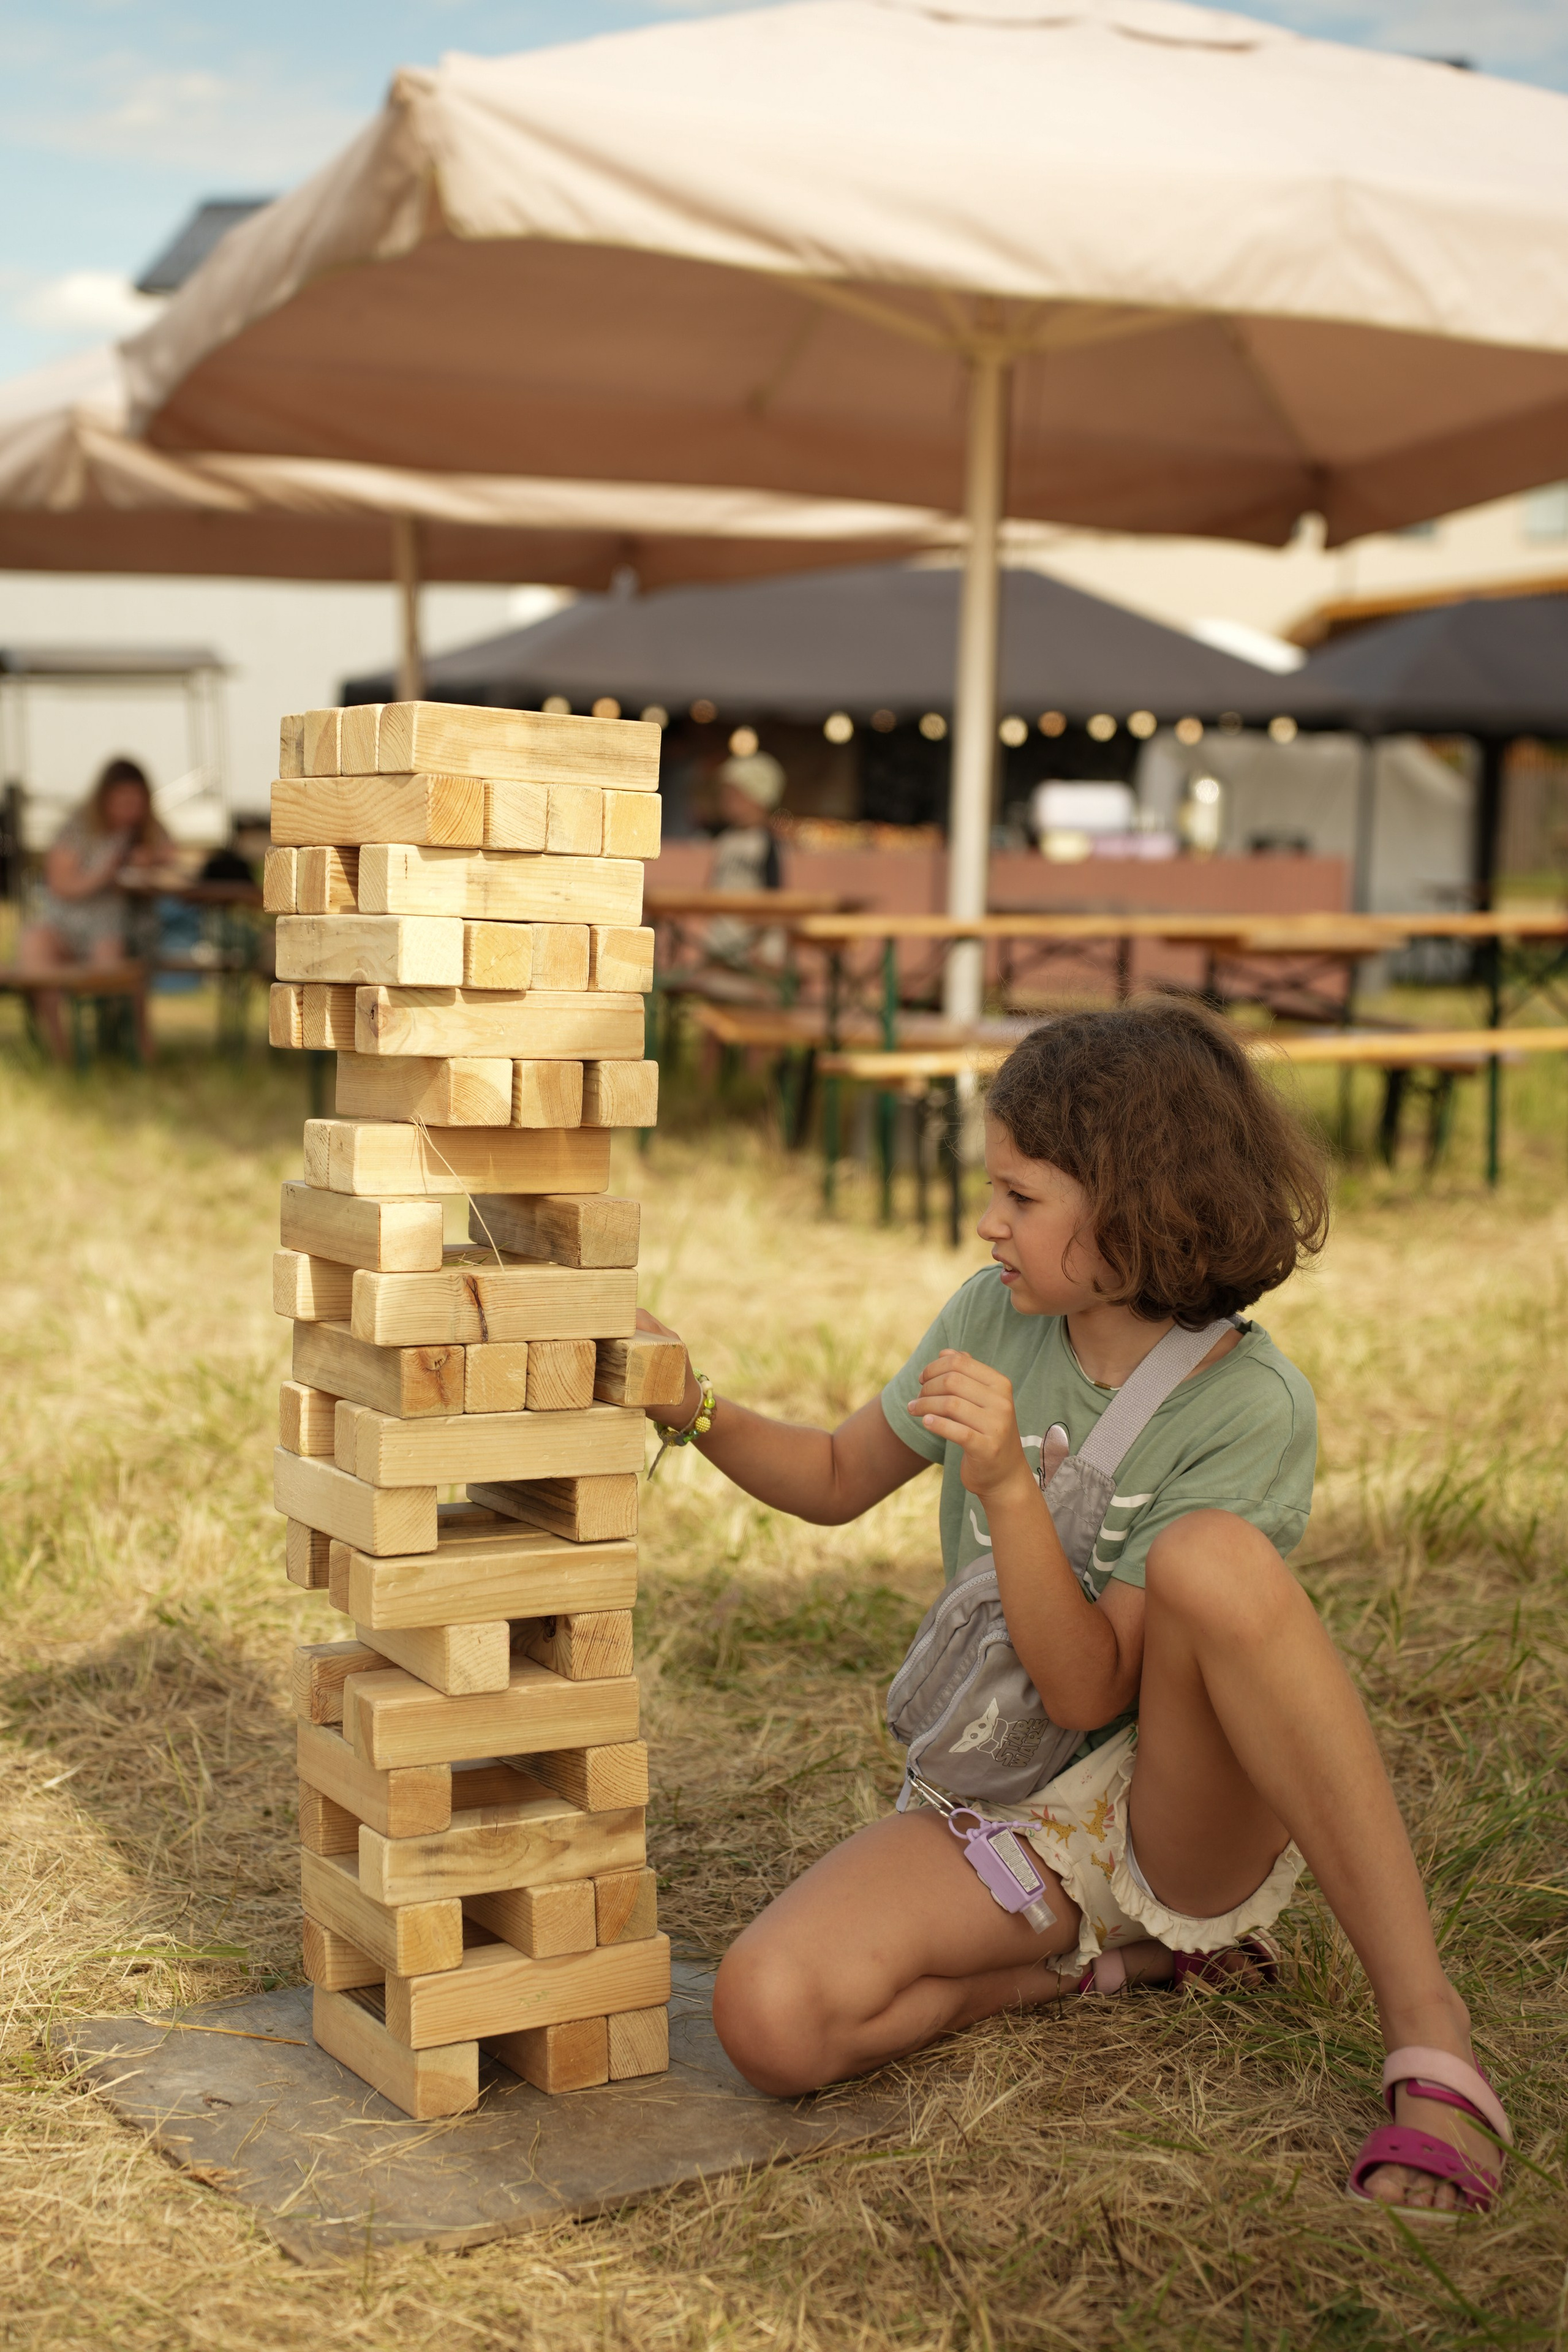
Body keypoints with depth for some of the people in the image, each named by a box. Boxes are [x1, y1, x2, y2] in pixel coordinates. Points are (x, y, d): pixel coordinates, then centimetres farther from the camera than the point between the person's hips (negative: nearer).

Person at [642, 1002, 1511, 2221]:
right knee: (769, 2019, -25)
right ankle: (1120, 1954, 1)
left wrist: (1007, 1486, -34)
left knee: (1211, 1557, -37)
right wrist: (693, 1406, -2)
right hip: (1005, 1821, 5)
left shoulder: (1252, 1407, -16)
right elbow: (839, 1481, 15)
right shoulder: (998, 1317, -1)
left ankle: (1428, 2026, -29)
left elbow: (1090, 1689, -22)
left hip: (1187, 1810, -4)